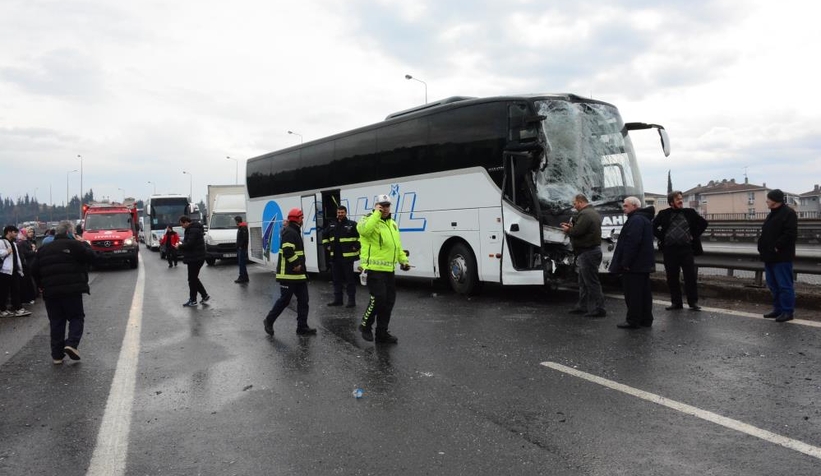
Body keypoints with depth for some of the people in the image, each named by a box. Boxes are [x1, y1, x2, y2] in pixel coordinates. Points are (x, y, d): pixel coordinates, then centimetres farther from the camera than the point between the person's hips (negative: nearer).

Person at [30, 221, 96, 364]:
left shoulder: (44, 250, 14)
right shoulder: (74, 245, -6)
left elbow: (34, 270, 14)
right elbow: (90, 257, -4)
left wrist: (42, 285, 23)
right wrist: (84, 244, 9)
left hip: (50, 292, 5)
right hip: (72, 290, -5)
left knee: (56, 323, 11)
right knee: (76, 318, 7)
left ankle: (57, 355, 12)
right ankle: (72, 343, -14)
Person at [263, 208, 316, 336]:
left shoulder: (294, 232, 18)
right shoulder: (290, 232, -15)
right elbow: (287, 251, -26)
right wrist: (296, 264, -19)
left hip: (298, 274, 10)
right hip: (288, 274, -10)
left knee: (303, 300, 7)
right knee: (284, 300, -1)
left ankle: (302, 327, 10)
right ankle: (269, 321, 17)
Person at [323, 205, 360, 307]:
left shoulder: (352, 224, -7)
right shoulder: (332, 225, 12)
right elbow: (325, 237, 28)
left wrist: (356, 246, -13)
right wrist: (327, 246, 17)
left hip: (347, 257, -6)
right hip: (335, 257, 6)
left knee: (350, 279, -1)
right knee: (337, 279, 13)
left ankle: (351, 300, 4)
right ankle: (337, 299, 22)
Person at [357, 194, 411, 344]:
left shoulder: (392, 224, 19)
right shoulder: (369, 220, -7)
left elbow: (397, 245, 26)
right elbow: (364, 230, -32)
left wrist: (403, 259, 14)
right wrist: (377, 213, -24)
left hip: (388, 269, 8)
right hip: (374, 268, -8)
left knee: (389, 301, 9)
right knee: (378, 298, -15)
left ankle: (382, 333, 19)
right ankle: (365, 326, 8)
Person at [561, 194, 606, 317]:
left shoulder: (584, 214, -19)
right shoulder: (593, 212, 17)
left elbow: (577, 232, -24)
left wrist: (568, 230, -5)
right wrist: (572, 227, 11)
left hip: (587, 252, -11)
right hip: (593, 249, 11)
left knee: (592, 282, -6)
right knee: (583, 281, 18)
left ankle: (598, 309, -2)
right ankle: (583, 306, 26)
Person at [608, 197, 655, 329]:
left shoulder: (635, 220, -16)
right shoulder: (644, 219, 20)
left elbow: (632, 242, -25)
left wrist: (625, 262, -22)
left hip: (634, 264, -11)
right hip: (644, 264, 11)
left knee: (632, 293, -6)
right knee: (644, 292, 13)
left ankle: (633, 320, -3)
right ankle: (646, 319, 19)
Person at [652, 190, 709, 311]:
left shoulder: (690, 213, 7)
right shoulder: (664, 214, 4)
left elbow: (703, 223, 14)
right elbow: (653, 226, 8)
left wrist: (695, 236, 5)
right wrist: (662, 238, -1)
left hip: (687, 248, 0)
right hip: (669, 250, 0)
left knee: (691, 276, -1)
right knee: (672, 278, 5)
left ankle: (693, 302, 8)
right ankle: (676, 302, 14)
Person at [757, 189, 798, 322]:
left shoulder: (788, 213, -11)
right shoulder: (772, 214, 18)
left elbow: (790, 234, -21)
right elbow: (765, 234, 22)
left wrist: (777, 247, -20)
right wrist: (762, 248, 11)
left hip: (781, 257, -10)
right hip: (770, 256, 10)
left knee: (784, 285, -3)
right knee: (773, 285, 14)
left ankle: (788, 311, 3)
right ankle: (778, 309, 22)